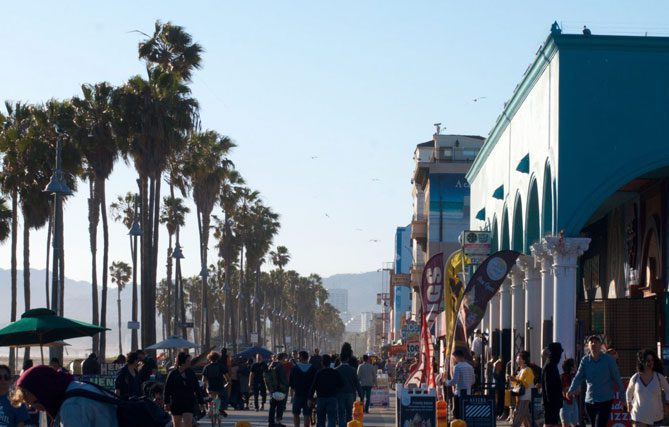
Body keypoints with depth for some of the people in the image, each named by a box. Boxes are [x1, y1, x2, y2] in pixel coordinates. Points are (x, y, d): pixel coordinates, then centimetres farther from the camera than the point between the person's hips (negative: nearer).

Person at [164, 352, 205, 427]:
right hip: (176, 403, -1)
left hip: (189, 403, 1)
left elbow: (197, 389, 10)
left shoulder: (191, 373, 5)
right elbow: (167, 389, -1)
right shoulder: (172, 374, -3)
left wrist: (201, 402, 9)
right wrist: (167, 402, -6)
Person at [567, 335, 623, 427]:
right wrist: (571, 390, -22)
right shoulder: (585, 360, 4)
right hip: (589, 401, 5)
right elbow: (578, 377, -4)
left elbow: (616, 378, -2)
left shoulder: (608, 359, -6)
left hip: (605, 401, -5)